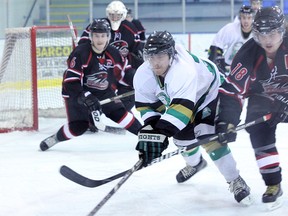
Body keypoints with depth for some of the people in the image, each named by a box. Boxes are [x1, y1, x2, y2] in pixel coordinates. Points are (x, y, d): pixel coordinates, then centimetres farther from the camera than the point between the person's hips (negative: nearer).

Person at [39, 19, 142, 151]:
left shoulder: (113, 53, -7)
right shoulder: (80, 53, -24)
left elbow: (125, 73, 8)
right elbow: (70, 82, -27)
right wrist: (86, 97, -35)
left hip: (104, 93, 4)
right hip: (77, 92, -4)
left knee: (119, 113, -10)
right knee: (79, 126, -13)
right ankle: (54, 139, 11)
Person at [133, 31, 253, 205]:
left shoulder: (184, 71, -45)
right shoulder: (143, 76, -23)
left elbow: (182, 105, -54)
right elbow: (147, 105, -13)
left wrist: (161, 132, -62)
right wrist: (151, 128, -29)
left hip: (210, 91, -7)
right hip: (177, 97, 7)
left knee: (210, 137, -21)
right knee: (182, 135, 15)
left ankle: (235, 181, -9)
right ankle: (195, 163, 50)